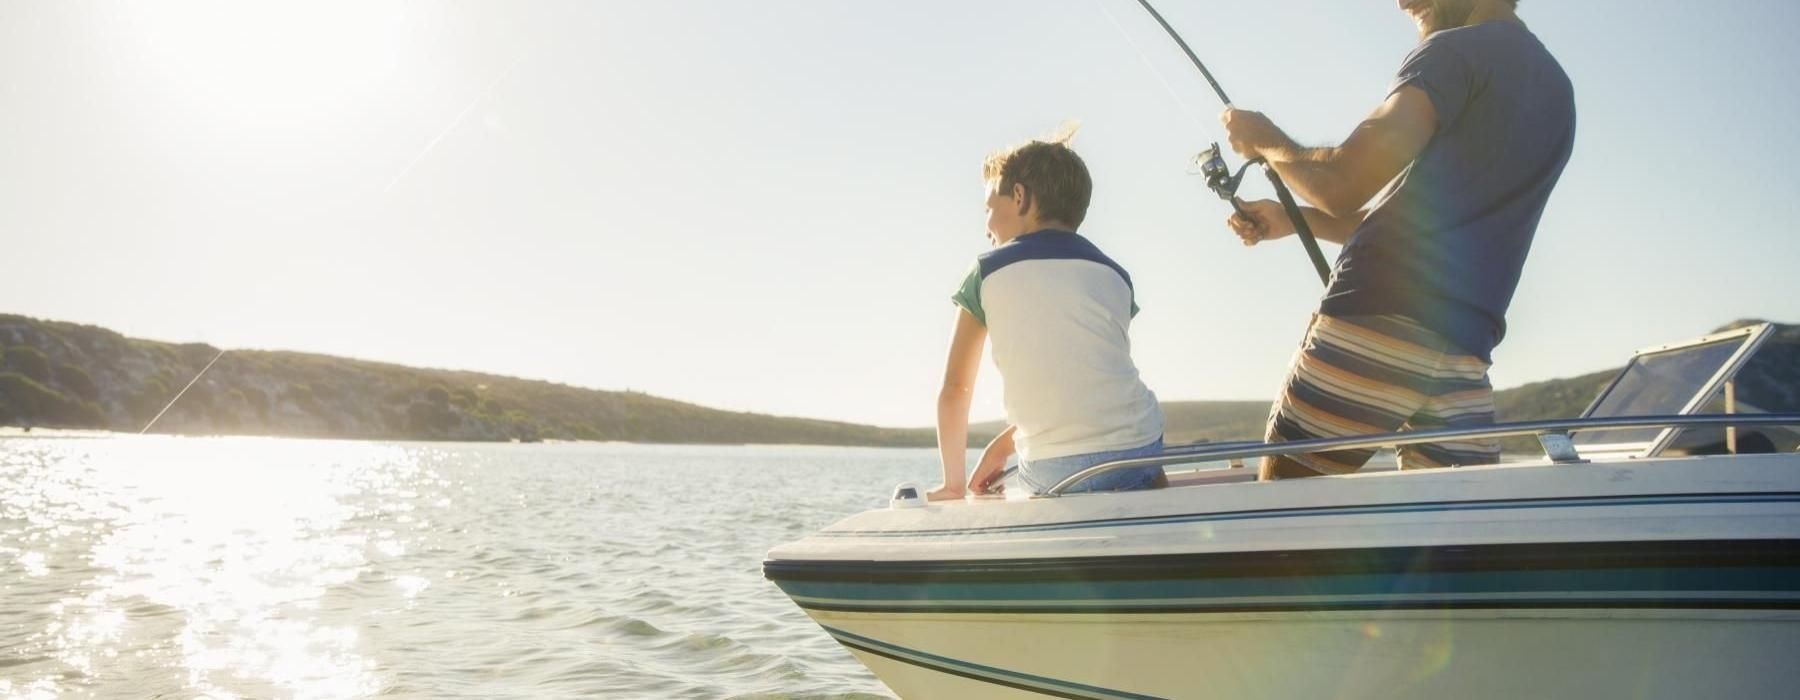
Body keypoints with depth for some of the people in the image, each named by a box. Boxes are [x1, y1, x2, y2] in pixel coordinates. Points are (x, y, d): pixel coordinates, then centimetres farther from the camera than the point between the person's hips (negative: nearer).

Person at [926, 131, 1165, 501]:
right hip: (1139, 451, 3)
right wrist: (1003, 444, 24)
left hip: (1052, 471, -2)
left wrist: (953, 483, 15)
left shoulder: (988, 271, 5)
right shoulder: (1114, 274, 14)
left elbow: (955, 388, 6)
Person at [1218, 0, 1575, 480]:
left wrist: (1267, 143, 9)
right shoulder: (1556, 87, 25)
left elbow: (1342, 185, -10)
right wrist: (1295, 220, 25)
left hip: (1380, 320, -8)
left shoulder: (1456, 50, 0)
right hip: (1464, 349, 8)